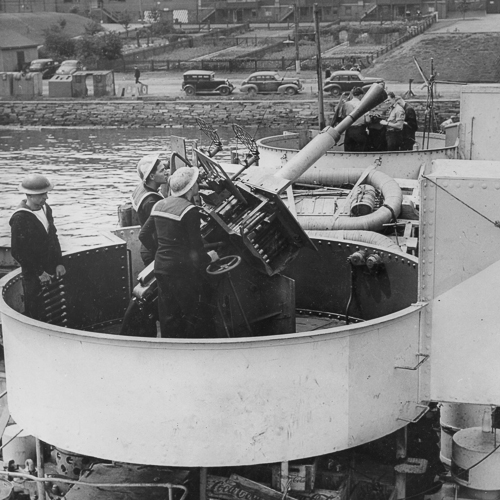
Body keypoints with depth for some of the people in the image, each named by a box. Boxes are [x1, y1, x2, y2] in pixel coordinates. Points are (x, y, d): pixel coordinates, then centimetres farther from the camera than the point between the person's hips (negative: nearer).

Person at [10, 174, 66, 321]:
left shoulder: (46, 209, 5)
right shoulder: (19, 219, -17)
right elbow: (17, 252, -16)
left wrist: (59, 263, 4)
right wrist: (39, 272, -14)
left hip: (52, 271, 7)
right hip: (32, 276, -7)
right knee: (34, 313, 3)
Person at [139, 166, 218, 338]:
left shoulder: (159, 205, 7)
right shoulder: (189, 210, -16)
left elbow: (144, 235, 13)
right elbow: (196, 246, -17)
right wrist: (208, 257, 1)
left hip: (161, 266, 7)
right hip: (182, 270, -7)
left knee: (167, 315, 14)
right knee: (190, 315, 5)